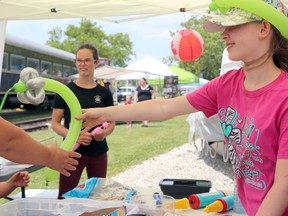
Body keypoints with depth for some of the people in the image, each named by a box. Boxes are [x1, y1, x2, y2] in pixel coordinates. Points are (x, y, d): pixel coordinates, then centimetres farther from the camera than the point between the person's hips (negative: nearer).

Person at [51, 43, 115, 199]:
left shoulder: (104, 93, 3)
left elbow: (111, 123, 11)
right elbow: (55, 123, -2)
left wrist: (104, 133, -11)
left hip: (98, 152, 3)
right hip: (72, 151, -2)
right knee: (65, 196, -4)